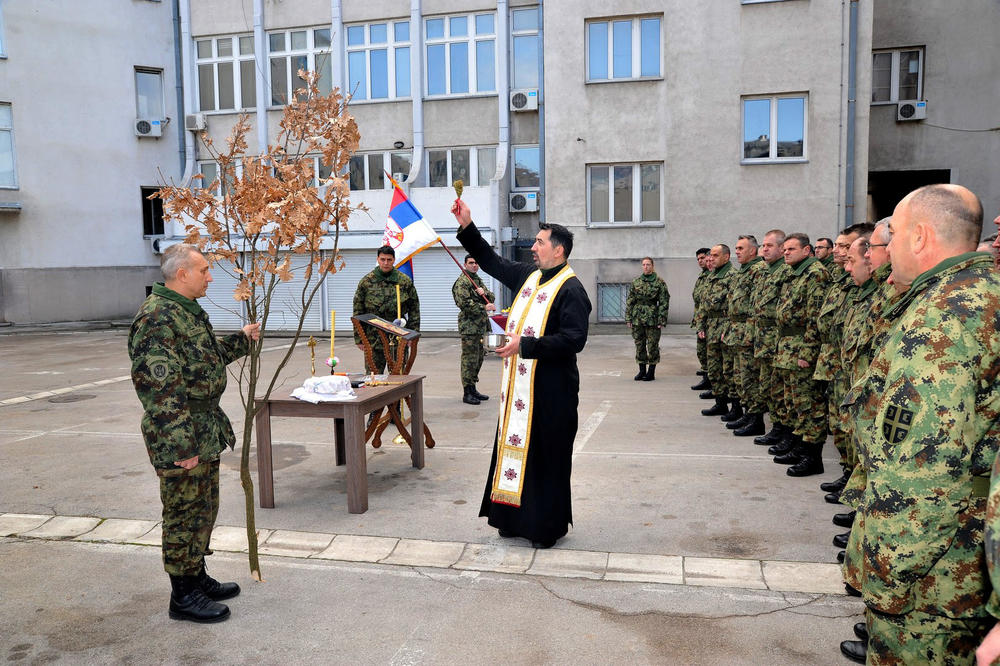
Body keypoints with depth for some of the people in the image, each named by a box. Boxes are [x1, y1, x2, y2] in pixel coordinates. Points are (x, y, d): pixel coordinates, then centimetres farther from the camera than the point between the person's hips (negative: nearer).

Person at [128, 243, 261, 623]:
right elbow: (157, 387, -24)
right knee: (185, 514, 2)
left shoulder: (187, 311, 13)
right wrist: (181, 444, -25)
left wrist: (242, 340, 23)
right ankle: (183, 596, 15)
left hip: (206, 431, 10)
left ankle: (197, 577, 34)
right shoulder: (157, 317, -20)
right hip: (181, 436, -10)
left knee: (203, 508, 19)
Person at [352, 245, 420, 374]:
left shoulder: (405, 281, 3)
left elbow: (414, 310, 7)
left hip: (398, 339, 1)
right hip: (373, 338, 0)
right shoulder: (366, 282, 2)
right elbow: (358, 312, 4)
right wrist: (359, 339, 1)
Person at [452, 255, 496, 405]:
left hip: (481, 326, 9)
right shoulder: (462, 282, -9)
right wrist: (484, 308, -19)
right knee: (470, 360, -7)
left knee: (478, 358, 13)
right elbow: (464, 303, -20)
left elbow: (492, 297, 16)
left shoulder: (478, 280, 20)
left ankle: (473, 389, 23)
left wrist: (484, 293, -7)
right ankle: (467, 393, -2)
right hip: (469, 327, -9)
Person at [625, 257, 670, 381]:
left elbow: (664, 302, -4)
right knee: (639, 344, 8)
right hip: (637, 318, 4)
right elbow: (630, 301, 11)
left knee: (652, 345, 1)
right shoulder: (636, 282, 8)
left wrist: (662, 320, -10)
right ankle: (642, 371, 18)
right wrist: (628, 318, 5)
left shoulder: (659, 282, -2)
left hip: (652, 319, -4)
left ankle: (651, 372, 10)